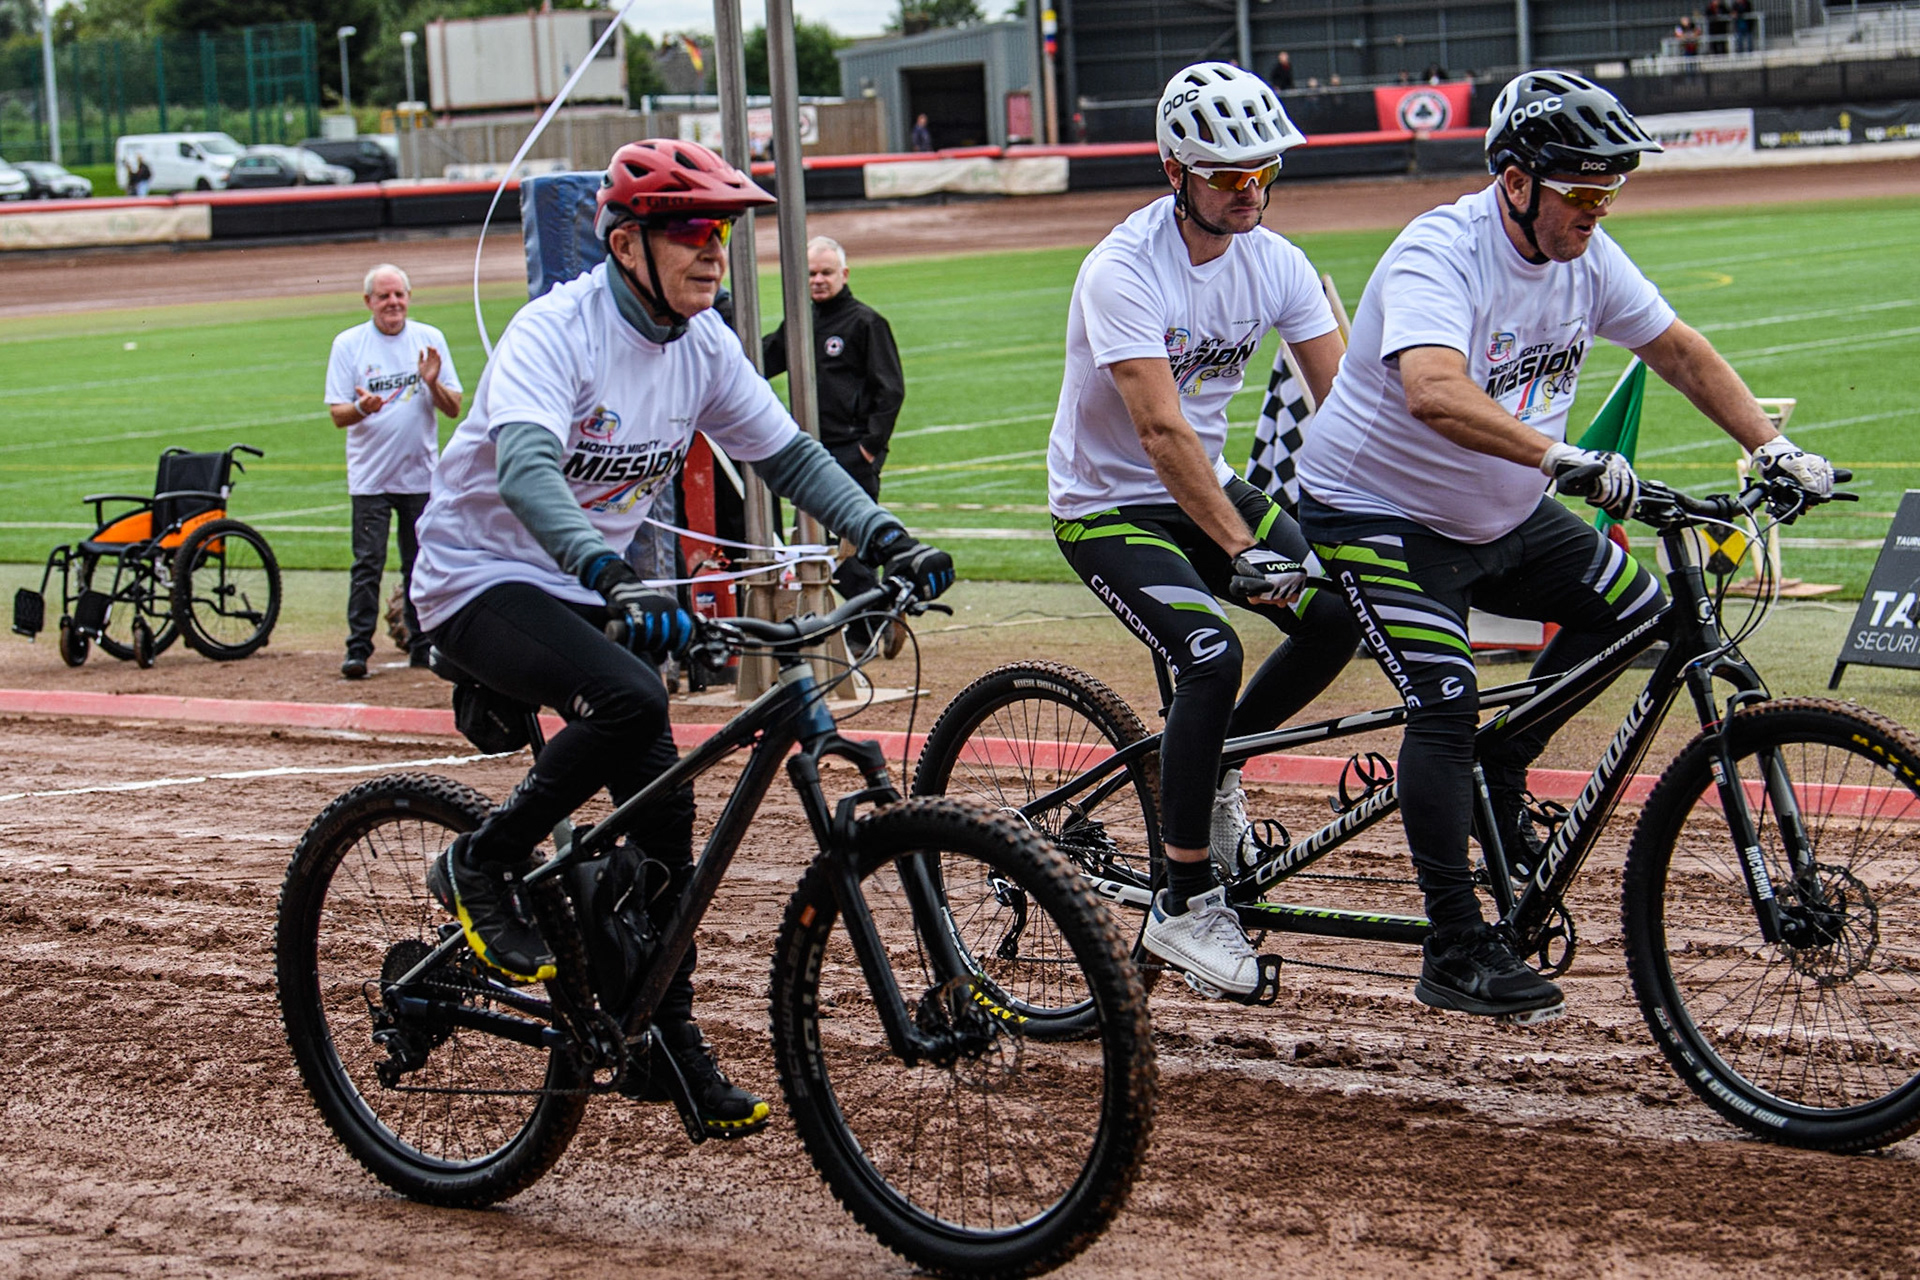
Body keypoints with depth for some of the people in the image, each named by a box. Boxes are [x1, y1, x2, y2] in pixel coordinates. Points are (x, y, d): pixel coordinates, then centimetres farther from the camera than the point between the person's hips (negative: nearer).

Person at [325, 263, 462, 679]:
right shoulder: (348, 344, 2)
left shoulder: (430, 339, 8)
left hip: (422, 474, 2)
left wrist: (432, 383, -13)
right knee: (368, 565, -8)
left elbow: (453, 409, 6)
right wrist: (361, 408, -23)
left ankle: (422, 645, 14)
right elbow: (337, 413, -2)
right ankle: (358, 649, -8)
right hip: (370, 477, -2)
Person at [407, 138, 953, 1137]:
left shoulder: (703, 344, -1)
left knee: (664, 807, 0)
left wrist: (887, 539, -12)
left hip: (590, 587, 7)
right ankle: (481, 868, -13)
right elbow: (525, 466, -39)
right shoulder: (555, 332, -23)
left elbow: (788, 454, 4)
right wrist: (610, 576, -56)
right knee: (629, 700, -33)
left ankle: (666, 1044, 11)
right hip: (481, 581, -7)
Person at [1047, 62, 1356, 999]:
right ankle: (1184, 908, -14)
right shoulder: (1124, 272, -24)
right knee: (1212, 654, -27)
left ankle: (1208, 769, 12)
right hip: (1107, 507, -6)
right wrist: (1243, 550, -40)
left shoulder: (1274, 263, -6)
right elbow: (1162, 432, -33)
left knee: (1341, 610, -13)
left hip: (1205, 489, 6)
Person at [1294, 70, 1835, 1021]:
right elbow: (1435, 393, -46)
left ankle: (1499, 779, 16)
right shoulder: (1438, 255, -28)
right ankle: (1456, 955, -15)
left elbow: (1678, 351, 6)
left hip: (1503, 519, 8)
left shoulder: (1587, 256, -5)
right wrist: (1563, 457, -56)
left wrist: (1773, 450, -5)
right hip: (1379, 517, -8)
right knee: (1448, 701, -21)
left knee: (1634, 609, -1)